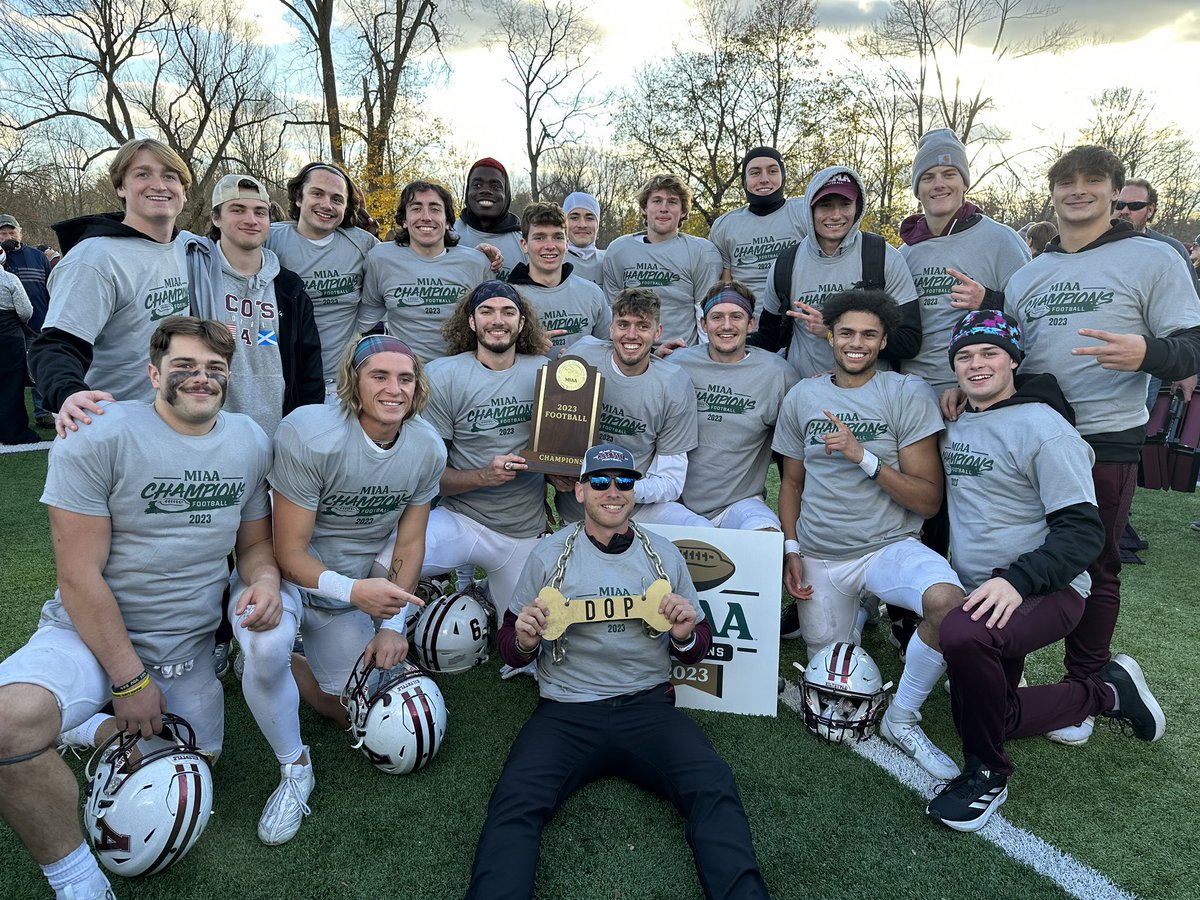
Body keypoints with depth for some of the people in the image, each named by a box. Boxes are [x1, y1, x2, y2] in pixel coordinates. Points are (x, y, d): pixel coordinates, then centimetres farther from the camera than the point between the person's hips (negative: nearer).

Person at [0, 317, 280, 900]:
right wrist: (128, 679, -16)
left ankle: (101, 729, 41)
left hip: (188, 648, 5)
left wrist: (263, 580, -13)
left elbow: (254, 542, 11)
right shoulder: (98, 437, -15)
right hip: (91, 634, -5)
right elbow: (79, 575, -16)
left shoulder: (251, 443, 1)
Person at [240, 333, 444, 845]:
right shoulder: (309, 436, -27)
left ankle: (291, 668, 36)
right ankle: (294, 768, -8)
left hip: (357, 584, 4)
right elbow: (290, 553, -23)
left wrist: (392, 625, -10)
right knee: (266, 650, -36)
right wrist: (353, 591, -38)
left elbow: (408, 542, -2)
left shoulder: (428, 450, -12)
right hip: (288, 575, -4)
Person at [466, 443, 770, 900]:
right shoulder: (549, 553, 8)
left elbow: (697, 650, 19)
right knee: (515, 804, -29)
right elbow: (508, 644, 14)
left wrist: (685, 636, -6)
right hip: (566, 711, 0)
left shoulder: (664, 554, 11)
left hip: (648, 706, 1)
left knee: (715, 788, -27)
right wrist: (524, 641, -11)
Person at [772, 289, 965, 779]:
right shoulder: (801, 397, 5)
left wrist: (863, 456, -21)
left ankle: (902, 719, -9)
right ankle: (837, 613, 38)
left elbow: (929, 500, -8)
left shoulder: (908, 394, -5)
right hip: (818, 557, 2)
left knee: (947, 600, -35)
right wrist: (791, 551, 2)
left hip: (890, 546, -2)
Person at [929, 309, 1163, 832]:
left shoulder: (1042, 427, -14)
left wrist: (1016, 580, -32)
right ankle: (1107, 692, 32)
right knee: (994, 716, 13)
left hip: (1045, 591, -8)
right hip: (980, 594, 8)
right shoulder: (955, 426, 8)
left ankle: (986, 772, -14)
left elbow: (1083, 531, -19)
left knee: (962, 634, -38)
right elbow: (939, 503, 22)